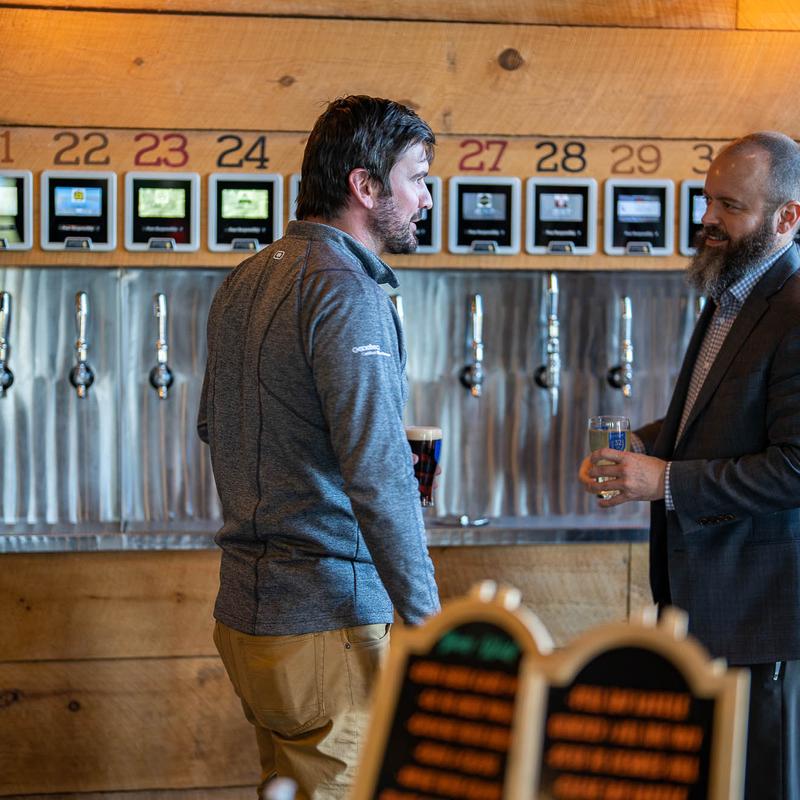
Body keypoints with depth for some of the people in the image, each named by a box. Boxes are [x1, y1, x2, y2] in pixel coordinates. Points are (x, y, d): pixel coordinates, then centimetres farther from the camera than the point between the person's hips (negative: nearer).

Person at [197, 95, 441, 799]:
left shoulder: (245, 280, 12)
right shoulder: (348, 293, -17)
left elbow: (214, 425, 24)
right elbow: (380, 477, -24)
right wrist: (431, 628, -23)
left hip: (246, 608, 9)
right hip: (328, 620, -9)